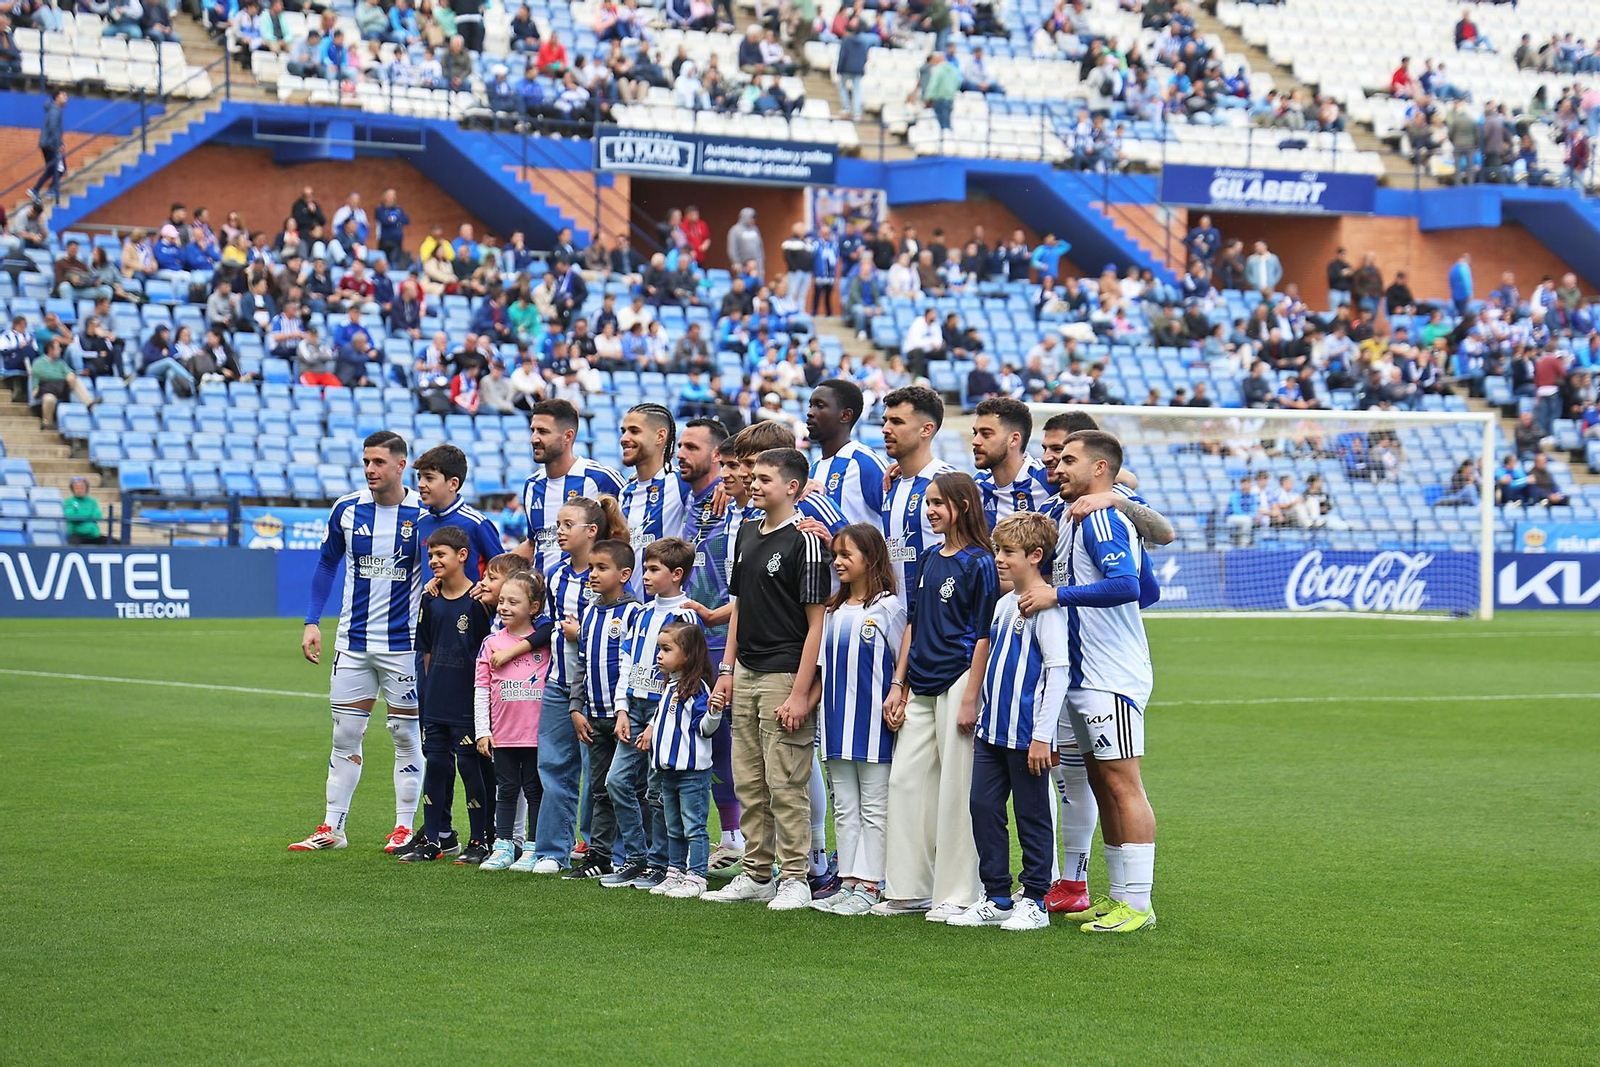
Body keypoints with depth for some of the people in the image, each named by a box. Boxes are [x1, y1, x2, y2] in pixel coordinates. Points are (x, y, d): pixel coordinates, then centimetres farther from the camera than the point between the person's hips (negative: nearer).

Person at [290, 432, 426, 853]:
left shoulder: (421, 513, -8)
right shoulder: (346, 509, 0)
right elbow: (327, 563, 12)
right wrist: (312, 622, 5)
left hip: (404, 643, -3)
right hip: (353, 641, 3)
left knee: (406, 735, 4)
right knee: (345, 735, 6)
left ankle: (404, 827, 12)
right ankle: (332, 828, 11)